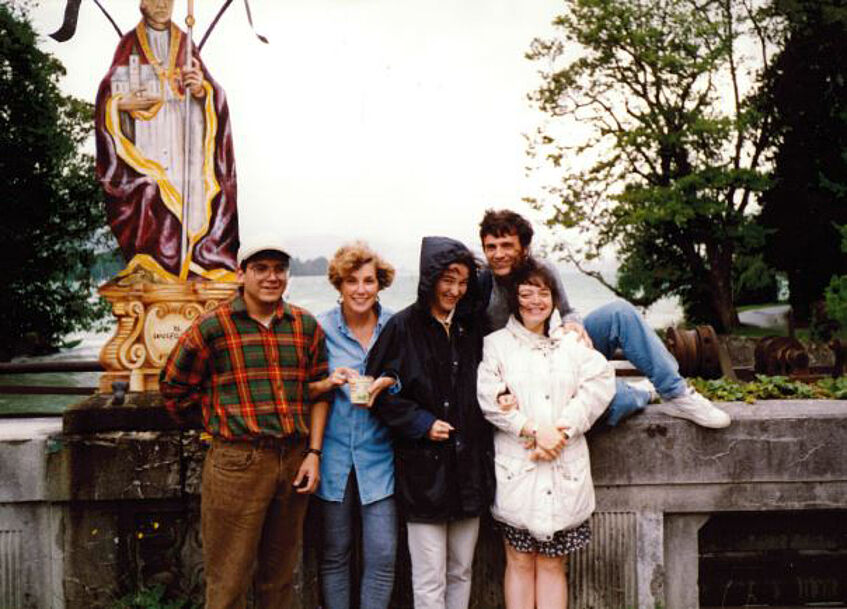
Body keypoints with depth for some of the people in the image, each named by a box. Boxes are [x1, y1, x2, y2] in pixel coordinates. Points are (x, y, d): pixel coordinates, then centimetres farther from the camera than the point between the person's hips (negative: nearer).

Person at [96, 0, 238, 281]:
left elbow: (213, 95, 8)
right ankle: (150, 265, -14)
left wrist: (201, 88, -14)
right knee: (149, 191, -16)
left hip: (182, 139, 2)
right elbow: (109, 93, 6)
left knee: (187, 194, -7)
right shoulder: (130, 43, 10)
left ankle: (186, 264, -4)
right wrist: (124, 103, -15)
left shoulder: (184, 42, 15)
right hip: (146, 140, -2)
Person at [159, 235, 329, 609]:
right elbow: (173, 386, 6)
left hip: (295, 461, 4)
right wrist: (220, 421, 7)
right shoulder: (212, 327, -4)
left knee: (280, 576, 17)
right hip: (237, 462, -4)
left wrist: (314, 452, 3)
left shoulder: (306, 325, 7)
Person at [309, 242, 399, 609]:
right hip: (334, 454, 0)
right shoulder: (321, 328, -1)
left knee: (382, 556, -1)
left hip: (377, 455, 0)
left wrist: (388, 383, -15)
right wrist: (330, 382, -16)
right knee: (335, 555, 10)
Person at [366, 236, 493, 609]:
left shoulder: (472, 326, 8)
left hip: (470, 463, 5)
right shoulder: (402, 327, -7)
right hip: (424, 466, -5)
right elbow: (379, 392, -6)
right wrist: (421, 423, -14)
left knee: (461, 572, 15)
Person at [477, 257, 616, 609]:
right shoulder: (496, 344, 5)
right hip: (517, 470, -2)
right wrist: (534, 430, -15)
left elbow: (599, 385, -1)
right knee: (520, 562, 4)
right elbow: (489, 399, -7)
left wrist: (561, 431, -12)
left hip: (565, 471, 2)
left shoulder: (572, 343, 11)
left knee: (553, 564, 8)